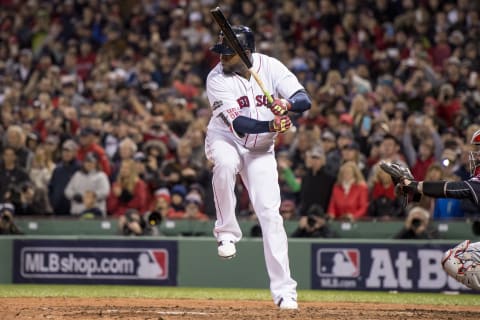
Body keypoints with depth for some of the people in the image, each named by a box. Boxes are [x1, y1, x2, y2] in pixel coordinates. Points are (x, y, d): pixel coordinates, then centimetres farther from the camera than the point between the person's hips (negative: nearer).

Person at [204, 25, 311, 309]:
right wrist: (271, 126, -44)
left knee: (270, 213, -8)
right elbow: (239, 124, -28)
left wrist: (287, 103, -42)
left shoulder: (270, 67, -13)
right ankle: (227, 232, -20)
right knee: (225, 163, -39)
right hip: (226, 141, -1)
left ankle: (284, 291, -4)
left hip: (260, 150, 2)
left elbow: (305, 101, -20)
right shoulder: (217, 79, -19)